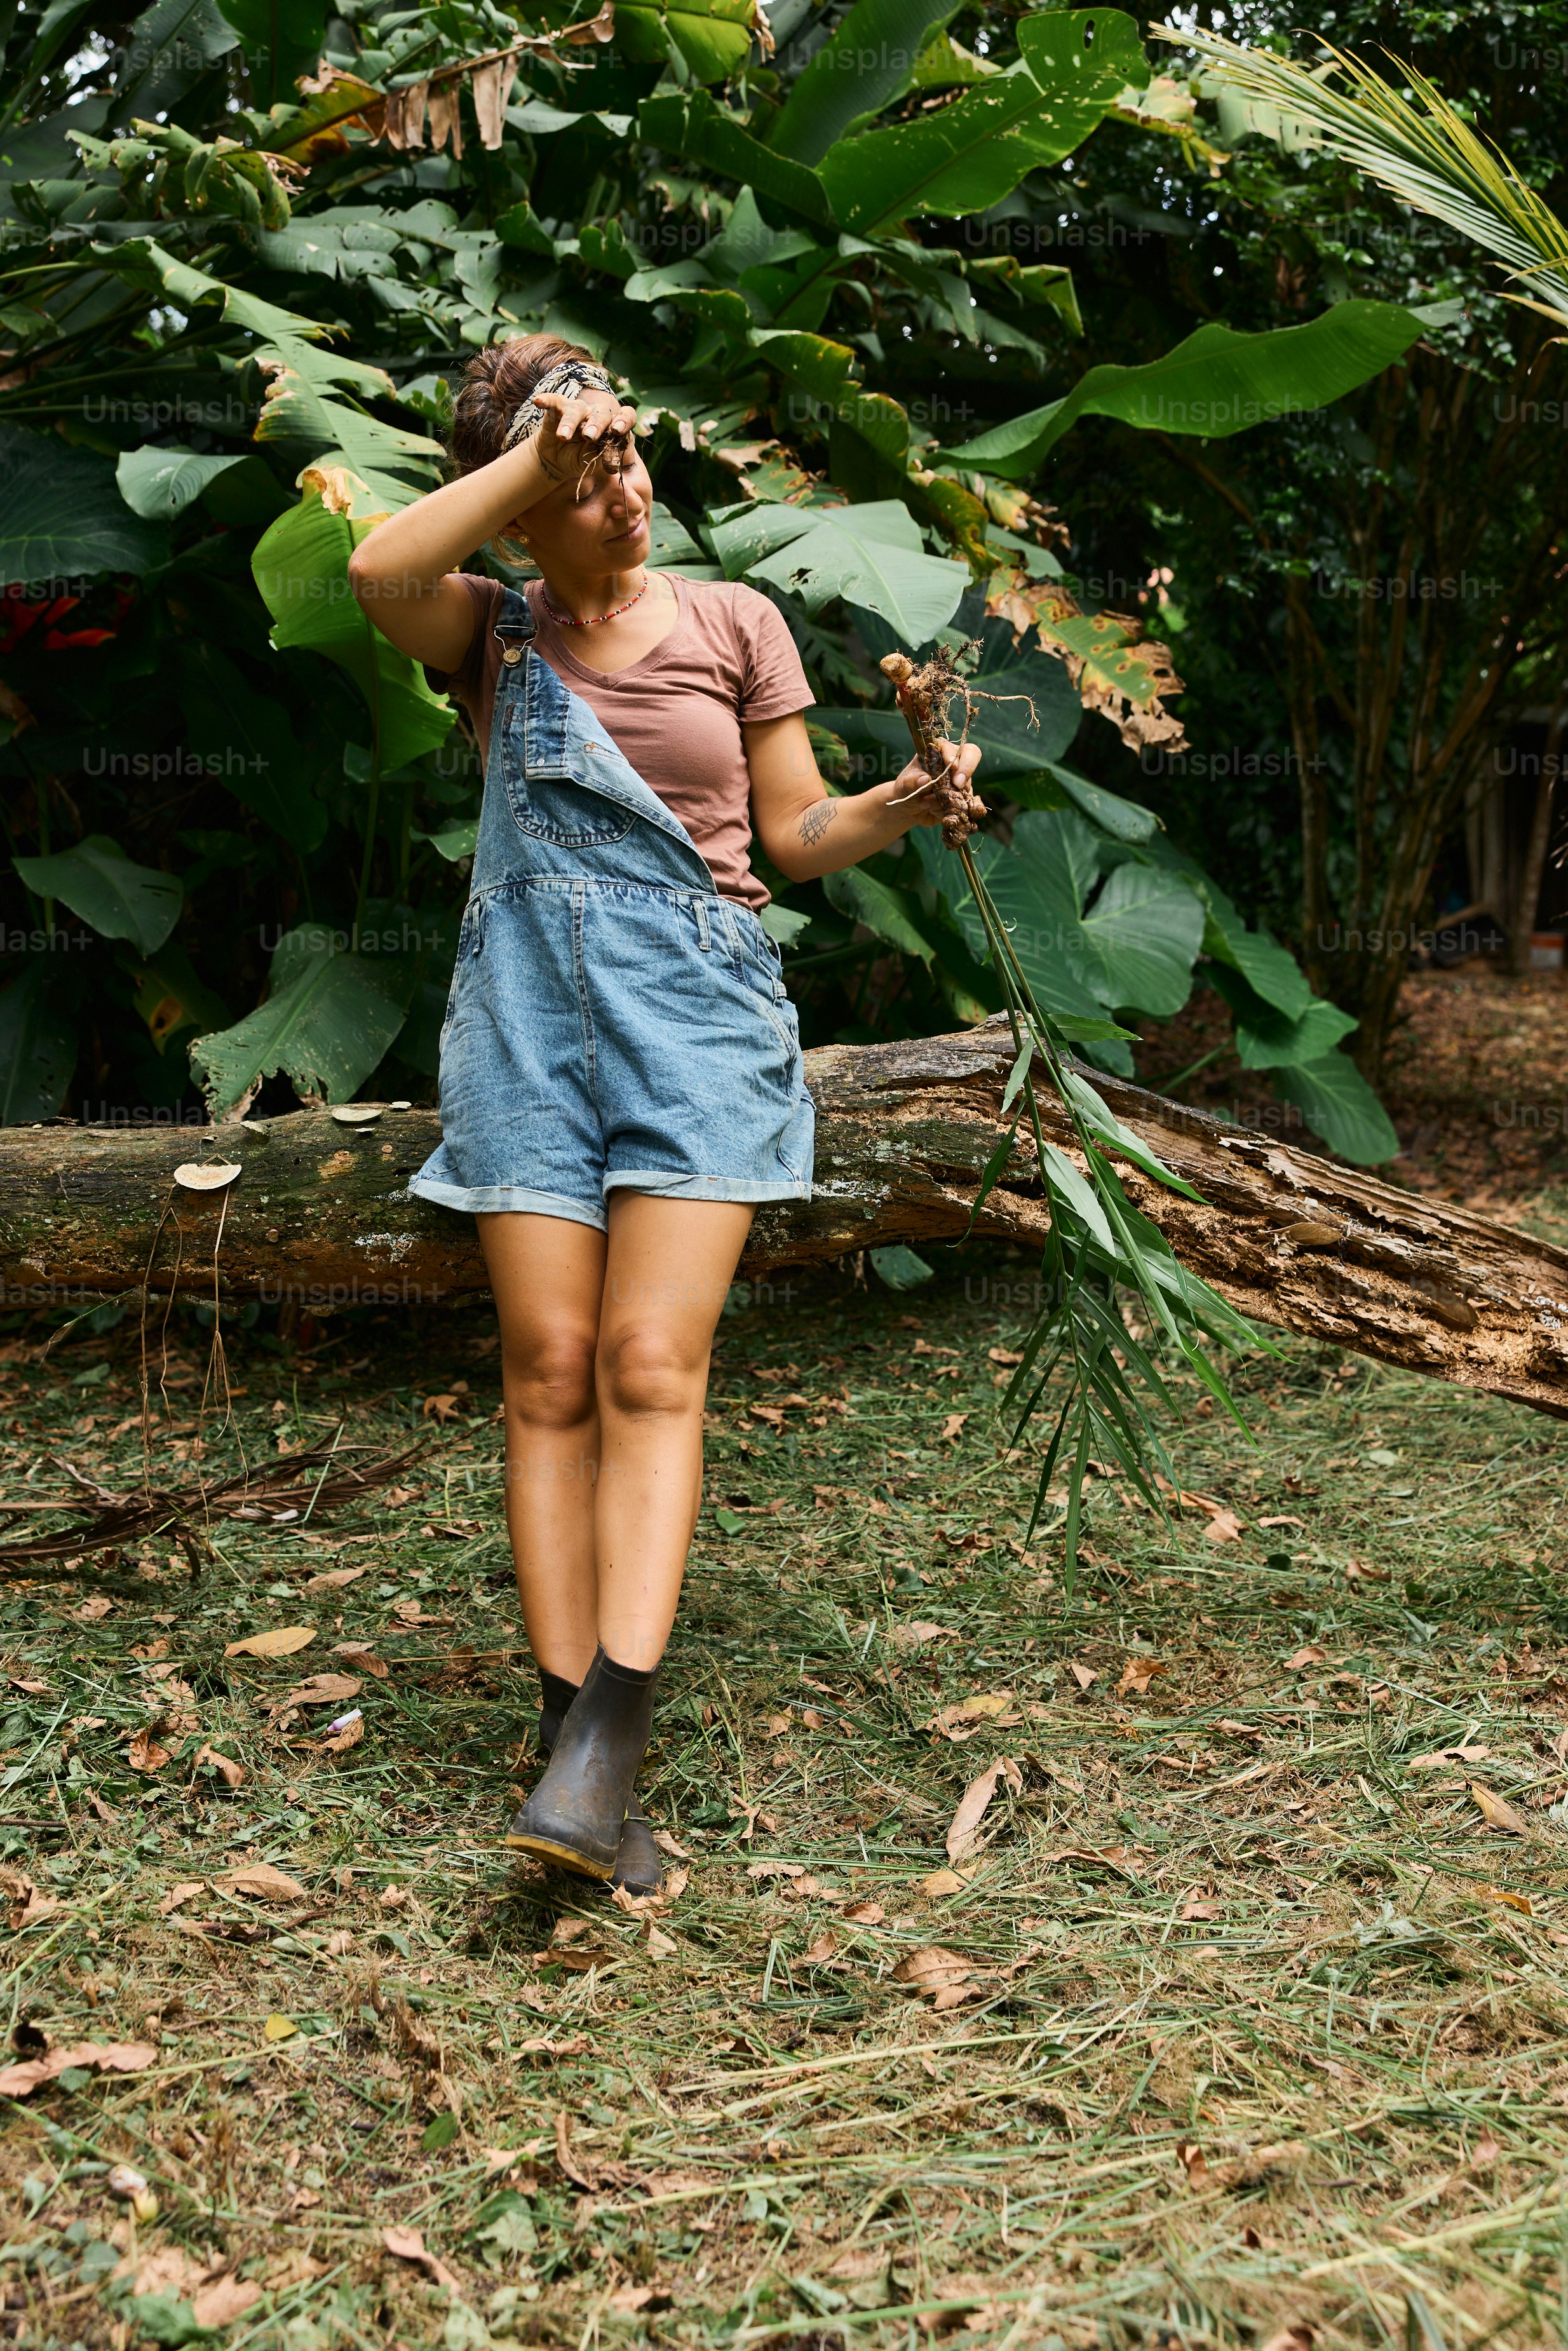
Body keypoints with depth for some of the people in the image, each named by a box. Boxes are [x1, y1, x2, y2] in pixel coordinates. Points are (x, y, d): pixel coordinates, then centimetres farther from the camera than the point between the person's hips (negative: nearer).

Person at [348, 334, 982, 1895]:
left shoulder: (735, 624, 10)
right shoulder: (493, 631, 9)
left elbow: (800, 834, 11)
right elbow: (378, 569, -15)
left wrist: (904, 803, -8)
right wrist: (535, 451, -10)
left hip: (700, 1015, -1)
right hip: (532, 1015, 1)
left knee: (651, 1366, -12)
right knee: (548, 1371, -4)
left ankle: (600, 1757, -15)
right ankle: (571, 1732, 2)